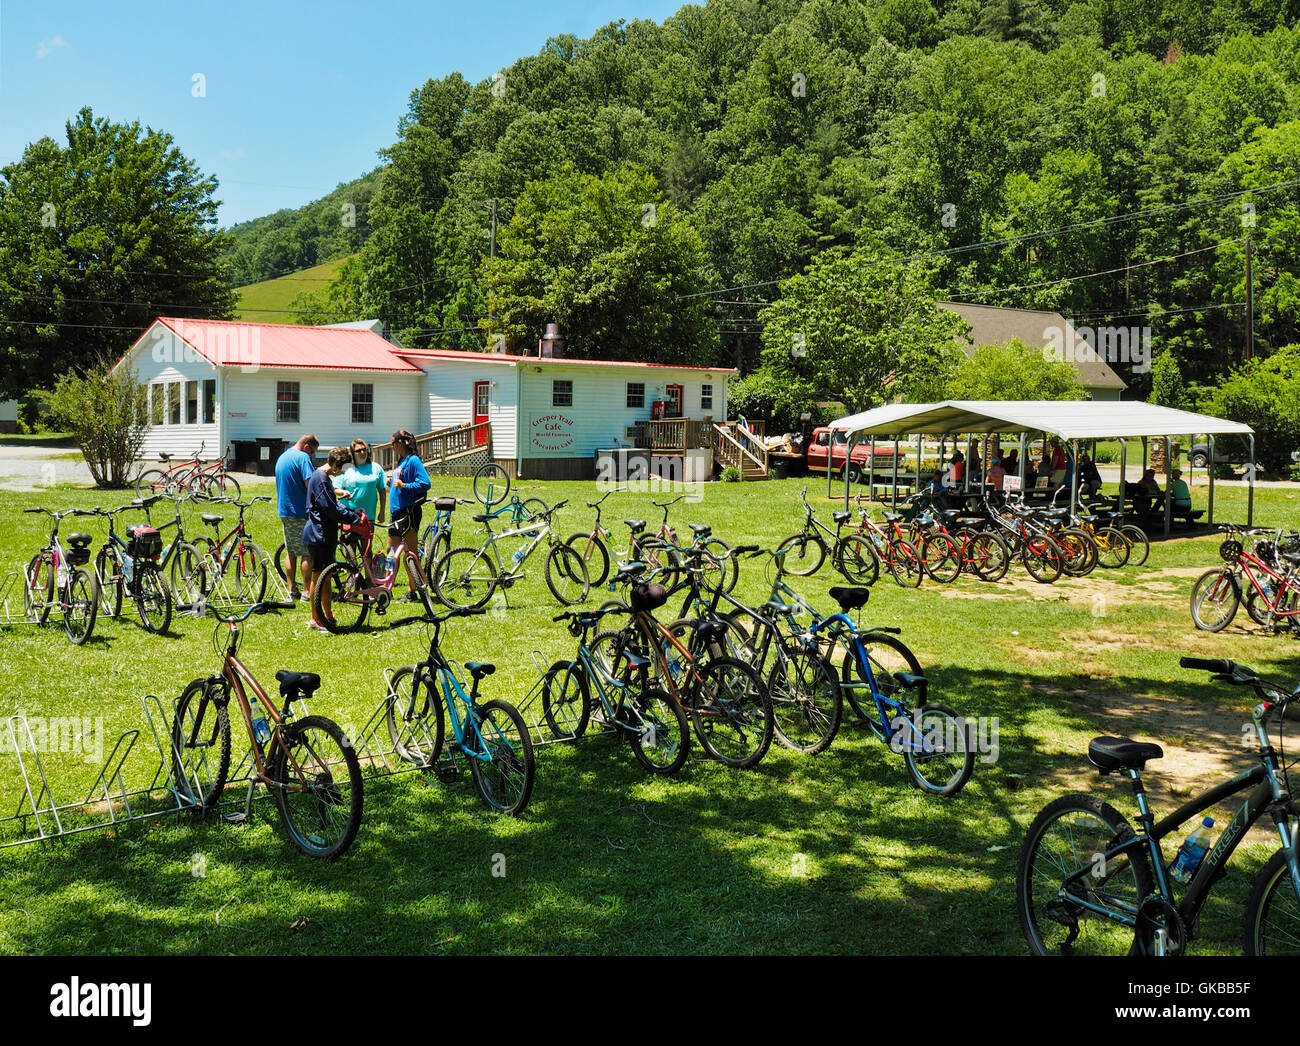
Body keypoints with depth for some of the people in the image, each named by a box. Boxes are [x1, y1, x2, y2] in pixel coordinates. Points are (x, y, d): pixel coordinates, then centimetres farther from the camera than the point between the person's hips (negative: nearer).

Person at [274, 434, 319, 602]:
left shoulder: (281, 457, 17)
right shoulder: (302, 457, -12)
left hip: (284, 511, 9)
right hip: (301, 512, -8)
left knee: (291, 553, 13)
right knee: (307, 553, -2)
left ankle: (292, 591, 15)